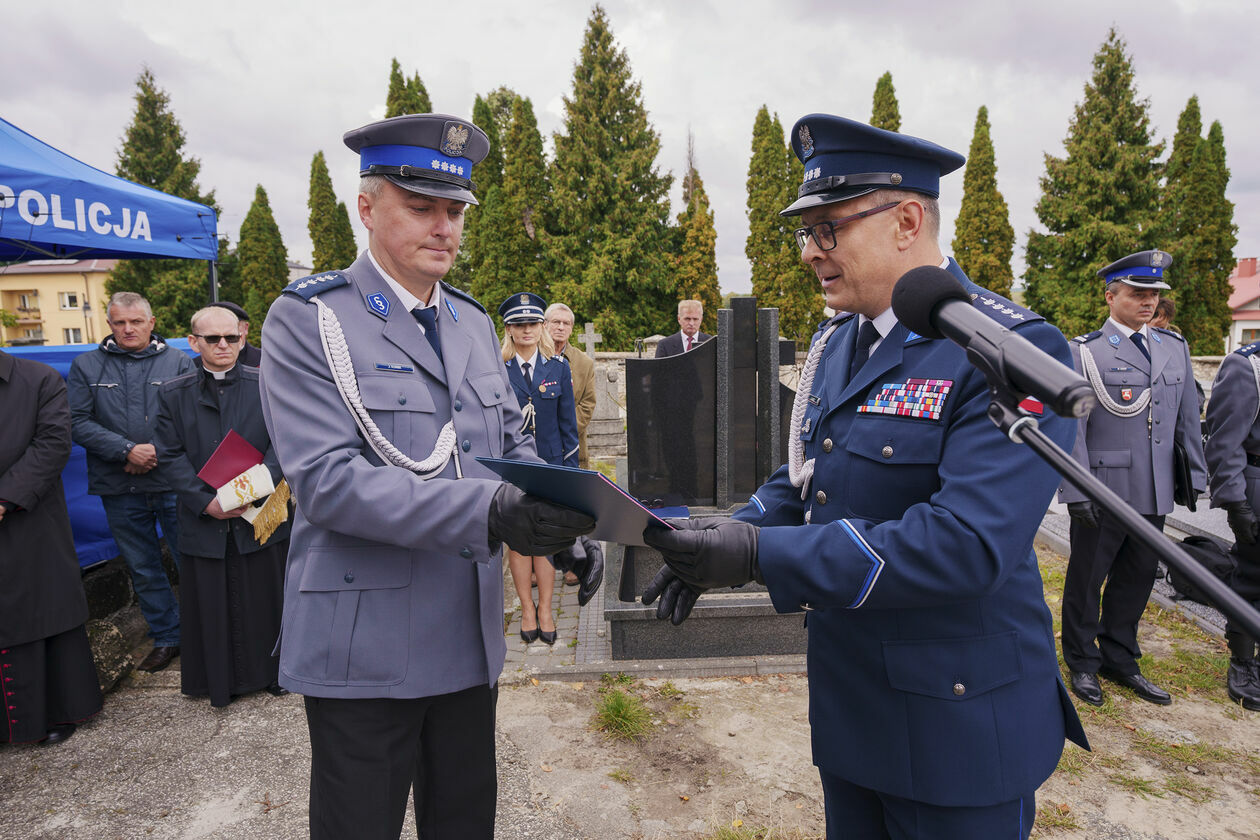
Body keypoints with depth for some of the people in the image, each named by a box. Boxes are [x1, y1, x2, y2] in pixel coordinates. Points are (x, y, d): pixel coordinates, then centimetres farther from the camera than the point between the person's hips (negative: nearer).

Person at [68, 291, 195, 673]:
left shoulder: (178, 362, 2)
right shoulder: (86, 366, 7)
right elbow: (78, 422, -1)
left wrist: (159, 451, -14)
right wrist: (127, 450, -12)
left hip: (173, 483, -2)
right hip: (119, 488, 3)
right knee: (143, 570, 13)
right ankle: (166, 638, 27)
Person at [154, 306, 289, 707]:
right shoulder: (172, 393, 5)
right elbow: (171, 456, -1)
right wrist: (206, 502, -13)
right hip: (204, 520, 1)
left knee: (265, 598, 10)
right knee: (211, 605, 11)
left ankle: (272, 671, 27)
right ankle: (219, 681, 27)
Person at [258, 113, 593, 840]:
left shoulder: (474, 323, 9)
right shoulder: (307, 321, -11)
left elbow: (514, 444, 11)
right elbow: (325, 479, -21)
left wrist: (561, 522, -9)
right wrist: (487, 511, -33)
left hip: (471, 638, 6)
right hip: (366, 648, -5)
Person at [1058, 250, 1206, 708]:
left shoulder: (1175, 347, 10)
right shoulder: (1084, 351, -7)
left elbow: (1188, 417, 15)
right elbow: (1071, 426, -10)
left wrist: (1196, 475, 11)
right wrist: (1075, 491, -14)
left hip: (1155, 494, 5)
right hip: (1103, 491, -5)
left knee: (1138, 577, 15)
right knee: (1086, 579, 8)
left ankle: (1119, 659, 32)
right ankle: (1082, 663, 25)